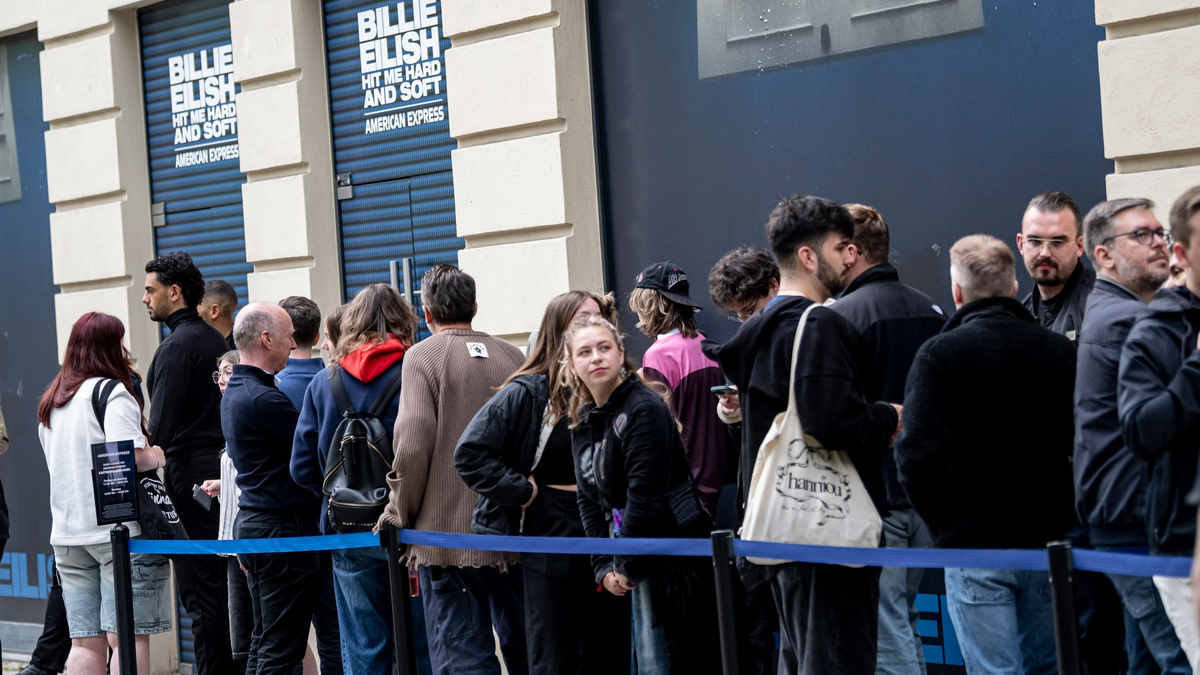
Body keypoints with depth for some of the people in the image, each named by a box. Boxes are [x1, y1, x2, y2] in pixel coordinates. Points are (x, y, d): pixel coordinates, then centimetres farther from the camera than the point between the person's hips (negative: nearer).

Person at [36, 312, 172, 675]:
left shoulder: (49, 401, 16)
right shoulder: (113, 392, -10)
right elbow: (129, 456, -22)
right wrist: (155, 457, -1)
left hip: (66, 535, 7)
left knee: (85, 642, 9)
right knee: (127, 637, -4)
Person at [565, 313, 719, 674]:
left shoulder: (644, 410, -14)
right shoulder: (583, 422, 10)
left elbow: (645, 496, -19)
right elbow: (589, 499, 10)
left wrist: (626, 566, -15)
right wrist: (604, 566, 1)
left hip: (672, 558, -7)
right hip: (633, 562, 7)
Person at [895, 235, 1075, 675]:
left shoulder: (940, 354, -8)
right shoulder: (1060, 350, 4)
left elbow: (918, 454, -15)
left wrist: (941, 522, 0)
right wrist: (1057, 511, 13)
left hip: (974, 543, -4)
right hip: (1048, 540, 4)